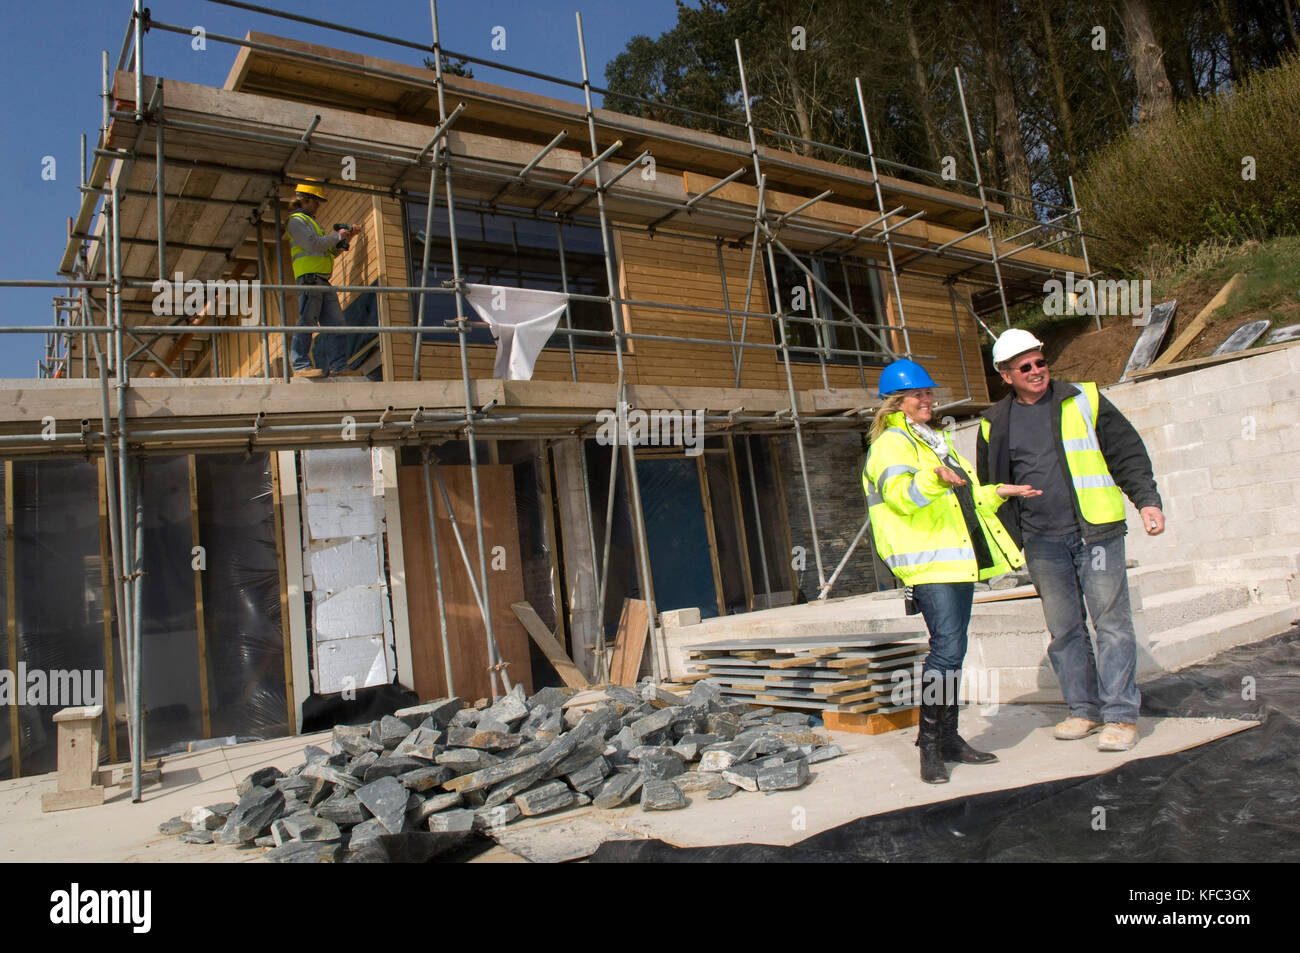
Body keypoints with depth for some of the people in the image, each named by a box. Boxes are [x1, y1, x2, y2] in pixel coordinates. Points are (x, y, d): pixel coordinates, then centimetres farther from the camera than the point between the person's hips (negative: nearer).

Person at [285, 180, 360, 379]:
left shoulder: (312, 222, 30)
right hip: (309, 277, -9)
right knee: (307, 322, -13)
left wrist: (348, 235, 16)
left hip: (323, 280, 9)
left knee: (335, 323, 0)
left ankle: (338, 368, -3)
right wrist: (337, 235, -2)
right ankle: (301, 367, -15)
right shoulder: (296, 220, 1)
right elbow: (313, 245, -14)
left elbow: (332, 250, 29)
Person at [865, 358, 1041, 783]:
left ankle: (949, 737, 20)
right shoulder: (891, 444, -5)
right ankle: (929, 744, -7)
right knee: (947, 648, -16)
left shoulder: (937, 442, 25)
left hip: (958, 560, 9)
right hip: (928, 563, -9)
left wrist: (996, 492, 21)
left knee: (952, 650, 11)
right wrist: (935, 476, -41)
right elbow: (901, 495, -24)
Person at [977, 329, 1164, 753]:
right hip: (1042, 542, 2)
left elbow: (1128, 452, 6)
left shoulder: (1084, 401, 4)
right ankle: (1084, 709, 21)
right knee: (1064, 629, 8)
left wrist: (1147, 500, -5)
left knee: (1111, 622, -2)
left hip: (1096, 531, -2)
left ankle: (1120, 714, 6)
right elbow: (990, 487, 15)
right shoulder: (995, 424, 8)